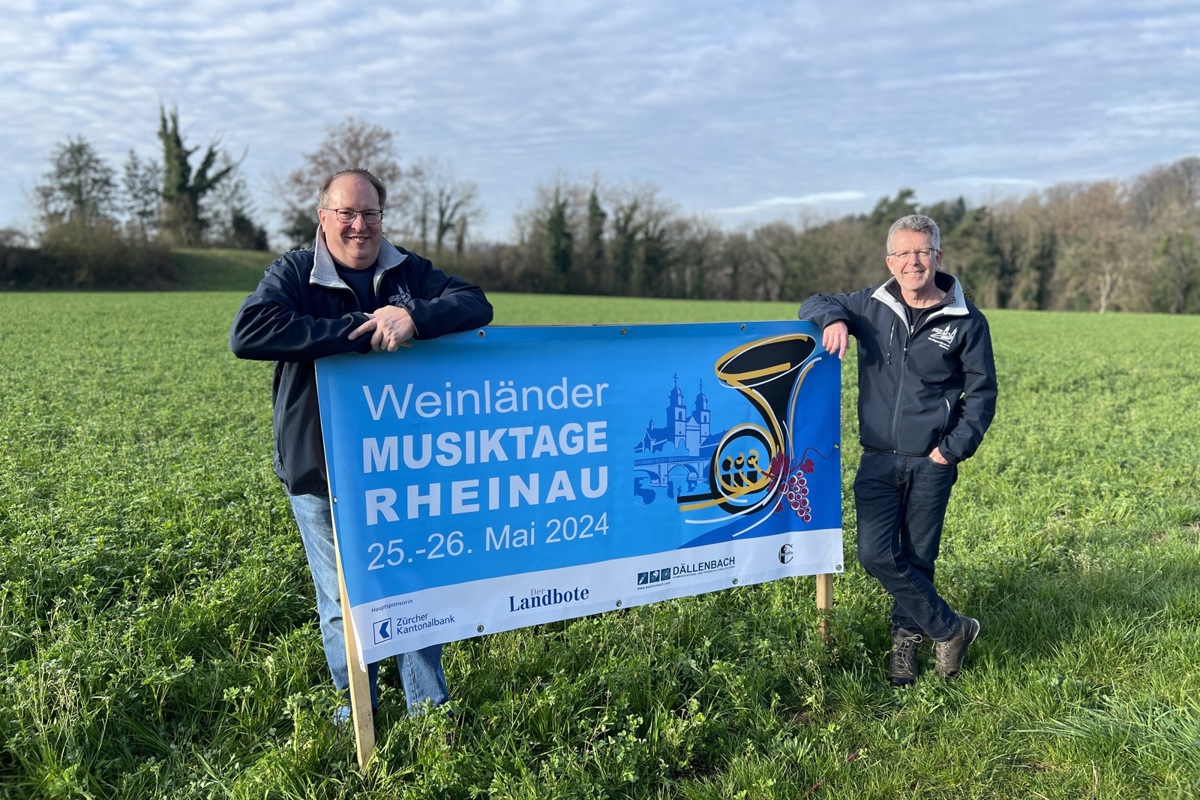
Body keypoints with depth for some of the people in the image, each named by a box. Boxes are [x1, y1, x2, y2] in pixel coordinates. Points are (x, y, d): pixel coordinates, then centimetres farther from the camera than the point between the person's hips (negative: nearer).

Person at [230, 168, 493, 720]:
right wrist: (359, 332, -26)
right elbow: (247, 334, -22)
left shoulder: (410, 273, 6)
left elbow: (476, 306, -6)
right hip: (319, 470, -2)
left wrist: (415, 316, -26)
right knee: (343, 601, 9)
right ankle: (358, 711, 30)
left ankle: (429, 707, 27)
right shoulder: (293, 274, -4)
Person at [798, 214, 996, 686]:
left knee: (918, 559, 7)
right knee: (876, 554, -7)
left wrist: (955, 449, -6)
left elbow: (982, 393, 4)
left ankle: (906, 638, 29)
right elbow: (813, 304, 15)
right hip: (879, 460, 2)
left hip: (931, 464, -1)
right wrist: (833, 317, -9)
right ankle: (950, 629, 11)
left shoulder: (966, 322, -1)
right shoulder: (871, 307, 4)